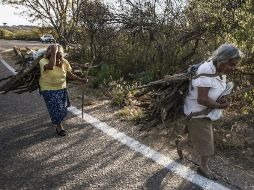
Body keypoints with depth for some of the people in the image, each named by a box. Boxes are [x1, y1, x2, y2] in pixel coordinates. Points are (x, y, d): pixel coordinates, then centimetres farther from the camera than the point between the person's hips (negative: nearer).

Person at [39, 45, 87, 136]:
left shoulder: (64, 62, -13)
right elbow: (51, 67, -50)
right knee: (55, 107, -3)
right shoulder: (43, 61, -26)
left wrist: (81, 79, -8)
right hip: (49, 89, -5)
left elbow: (70, 74, 1)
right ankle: (59, 127, 18)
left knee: (63, 106, 19)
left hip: (62, 88, 5)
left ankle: (57, 119, 50)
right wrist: (54, 52, -44)